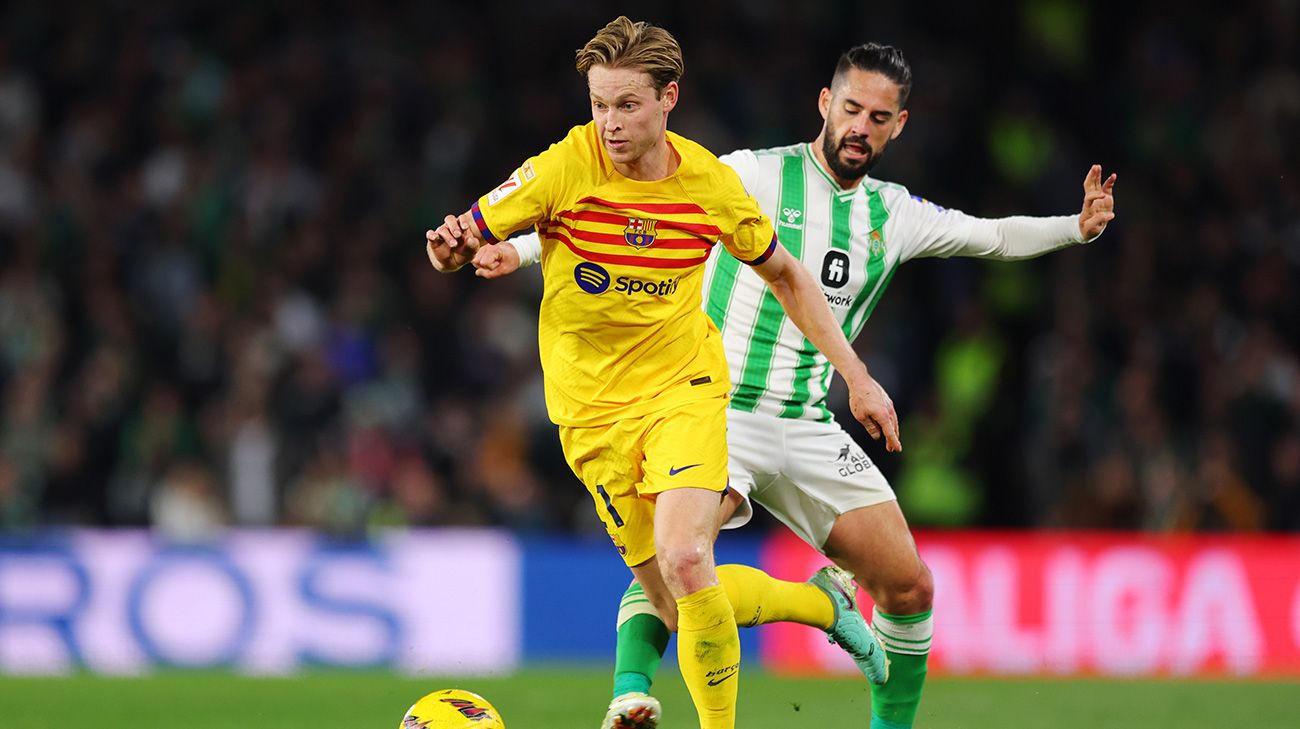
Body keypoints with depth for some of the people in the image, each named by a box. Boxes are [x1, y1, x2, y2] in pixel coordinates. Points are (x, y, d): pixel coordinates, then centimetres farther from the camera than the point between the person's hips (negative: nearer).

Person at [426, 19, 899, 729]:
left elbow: (784, 275, 9)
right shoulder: (564, 169, -14)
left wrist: (855, 375, 7)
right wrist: (451, 245, -32)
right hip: (592, 411, 1)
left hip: (685, 389, -1)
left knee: (684, 563, -26)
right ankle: (821, 600, 29)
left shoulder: (711, 184, -8)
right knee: (678, 610, 2)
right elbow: (466, 239, -7)